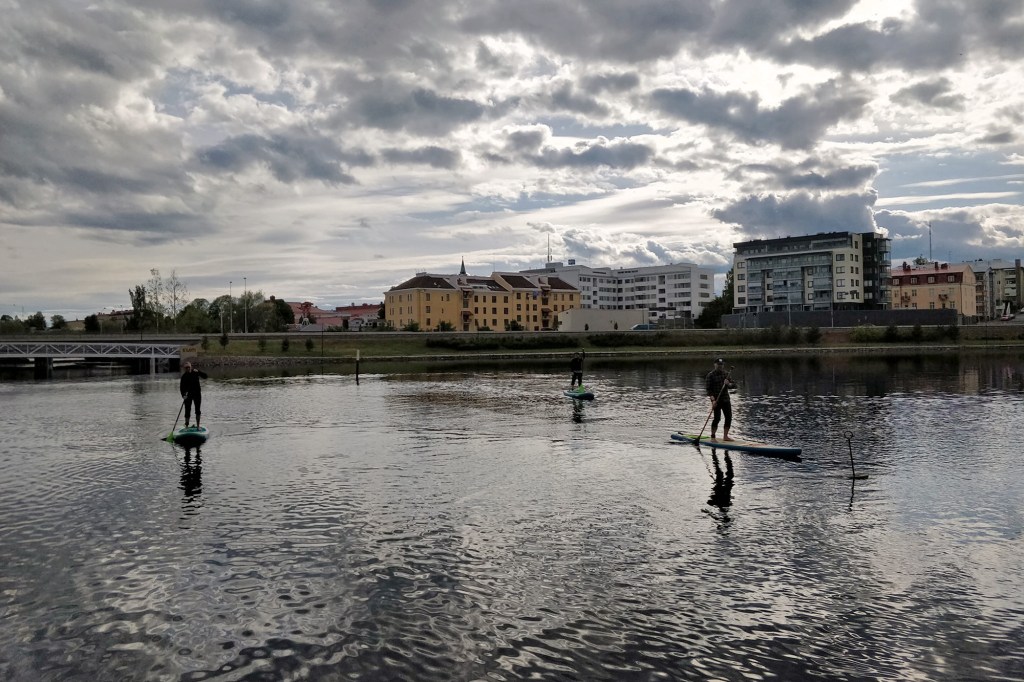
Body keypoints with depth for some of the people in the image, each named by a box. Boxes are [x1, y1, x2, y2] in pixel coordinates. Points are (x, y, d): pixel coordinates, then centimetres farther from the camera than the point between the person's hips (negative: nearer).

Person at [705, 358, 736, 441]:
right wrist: (713, 400, -20)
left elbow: (734, 385, 11)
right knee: (717, 418, -12)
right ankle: (713, 437, -2)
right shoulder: (711, 375, -6)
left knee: (729, 418, 5)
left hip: (726, 399, 6)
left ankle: (725, 436, 16)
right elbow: (708, 389, -10)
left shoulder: (726, 374, 12)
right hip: (716, 400, -6)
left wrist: (728, 384, -13)